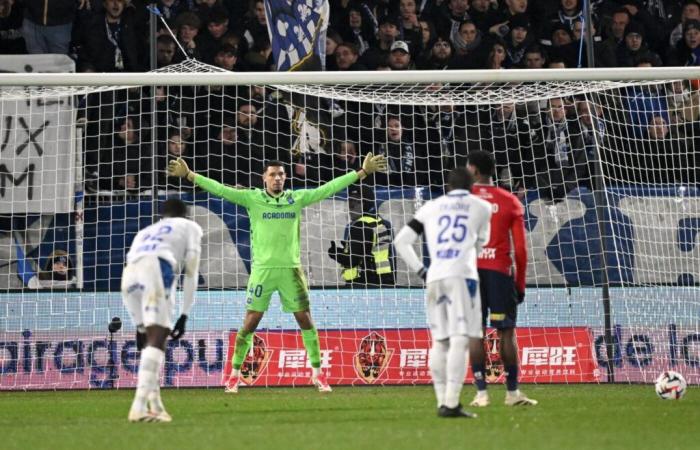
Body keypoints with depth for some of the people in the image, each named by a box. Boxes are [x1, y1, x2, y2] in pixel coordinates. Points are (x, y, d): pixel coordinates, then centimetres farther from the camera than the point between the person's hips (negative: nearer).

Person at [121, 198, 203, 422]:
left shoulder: (145, 232, 41)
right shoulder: (190, 227, 29)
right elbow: (191, 272, 17)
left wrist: (140, 326, 33)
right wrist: (184, 315, 15)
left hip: (129, 274, 5)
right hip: (156, 268, -5)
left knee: (154, 339, 19)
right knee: (156, 339, -12)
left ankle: (154, 404, 13)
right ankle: (140, 405, -27)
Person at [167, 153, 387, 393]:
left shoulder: (297, 198, 5)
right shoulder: (252, 198, 0)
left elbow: (329, 188, 6)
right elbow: (220, 189, -5)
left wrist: (362, 172, 3)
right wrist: (189, 175, -13)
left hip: (291, 269, 2)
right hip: (262, 269, -2)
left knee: (305, 319, 2)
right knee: (250, 323, -1)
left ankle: (317, 373, 13)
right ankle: (234, 374, 9)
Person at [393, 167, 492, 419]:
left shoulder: (431, 208, 18)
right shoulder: (481, 207, 13)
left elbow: (401, 241, 14)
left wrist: (420, 271, 17)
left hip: (435, 277, 4)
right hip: (462, 275, -3)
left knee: (440, 341, 12)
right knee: (460, 340, -9)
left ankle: (442, 402, 11)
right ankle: (451, 403, -19)